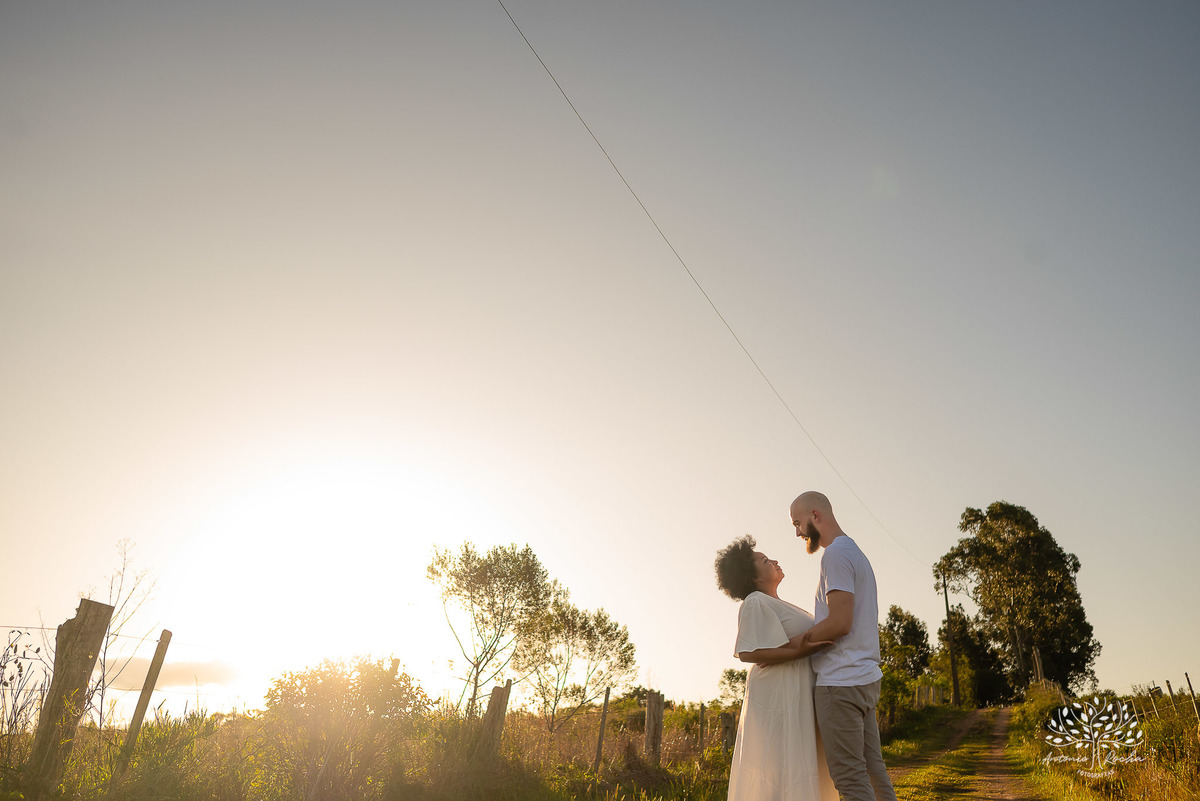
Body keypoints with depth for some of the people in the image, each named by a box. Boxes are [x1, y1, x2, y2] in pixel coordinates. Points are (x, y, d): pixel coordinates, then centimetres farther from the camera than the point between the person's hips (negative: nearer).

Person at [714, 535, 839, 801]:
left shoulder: (776, 604, 20)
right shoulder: (756, 603, -11)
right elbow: (748, 653, -20)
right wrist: (800, 651, -23)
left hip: (798, 698, 10)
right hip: (779, 697, -10)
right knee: (780, 771, -9)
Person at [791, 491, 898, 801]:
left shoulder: (835, 554, -13)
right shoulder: (856, 553, 19)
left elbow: (840, 622, -21)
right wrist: (806, 634, 12)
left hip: (840, 682, -10)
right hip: (865, 676, 10)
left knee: (849, 776, -5)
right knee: (872, 767, 13)